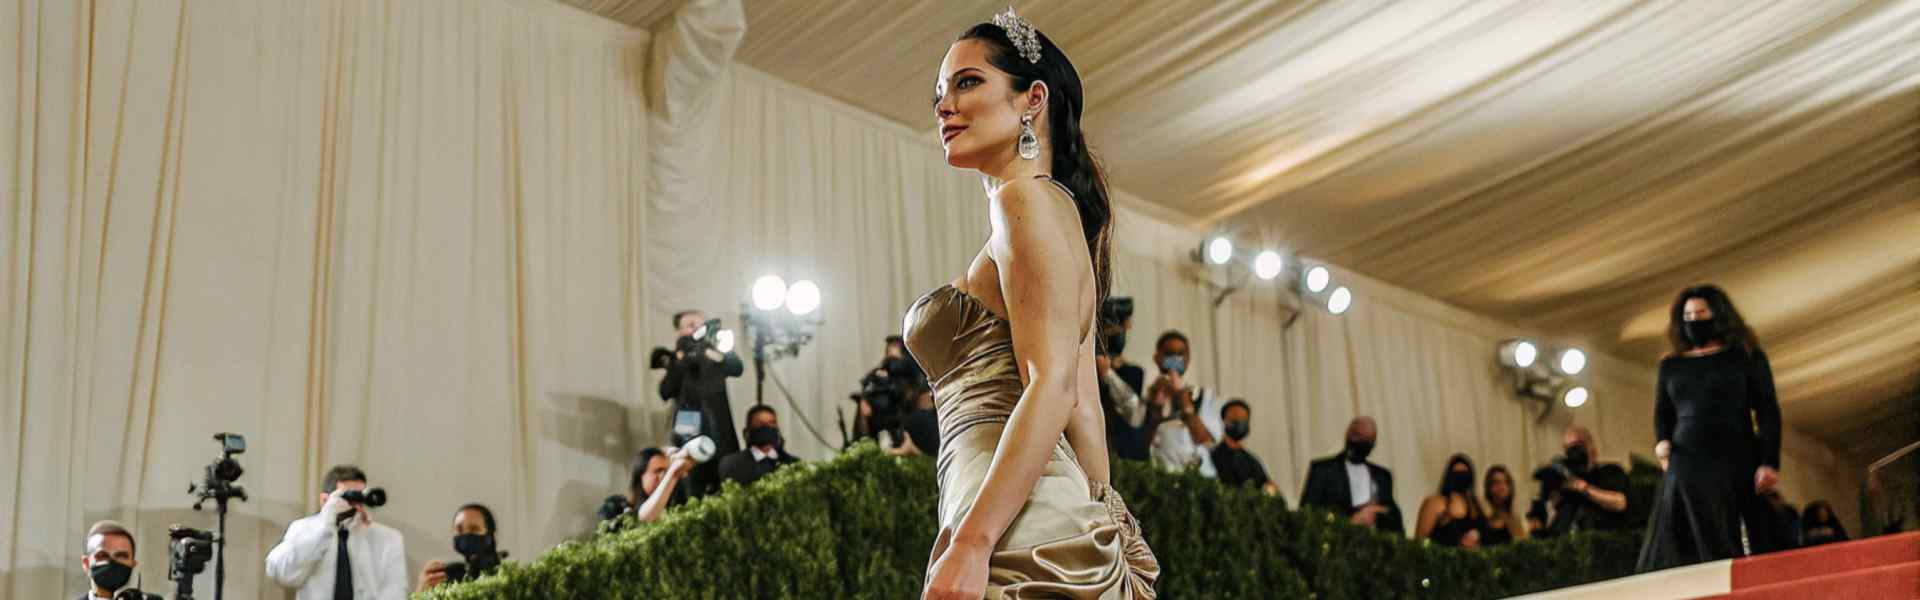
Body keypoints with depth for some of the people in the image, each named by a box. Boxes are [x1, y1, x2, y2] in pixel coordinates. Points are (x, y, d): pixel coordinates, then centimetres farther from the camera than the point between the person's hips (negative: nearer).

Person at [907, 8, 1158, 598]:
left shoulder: (1028, 199, -5)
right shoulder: (1064, 215, 23)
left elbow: (1053, 385, -17)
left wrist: (970, 543, -24)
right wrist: (1105, 523, 20)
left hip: (1022, 537, -9)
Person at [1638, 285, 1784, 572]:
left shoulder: (1746, 356, 9)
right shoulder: (1670, 365, 17)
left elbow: (1768, 411, 3)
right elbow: (1662, 413, 21)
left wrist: (1770, 462, -10)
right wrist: (1662, 442, -2)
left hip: (1734, 464, -3)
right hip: (1685, 467, 3)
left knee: (1734, 551, -7)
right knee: (1676, 552, -7)